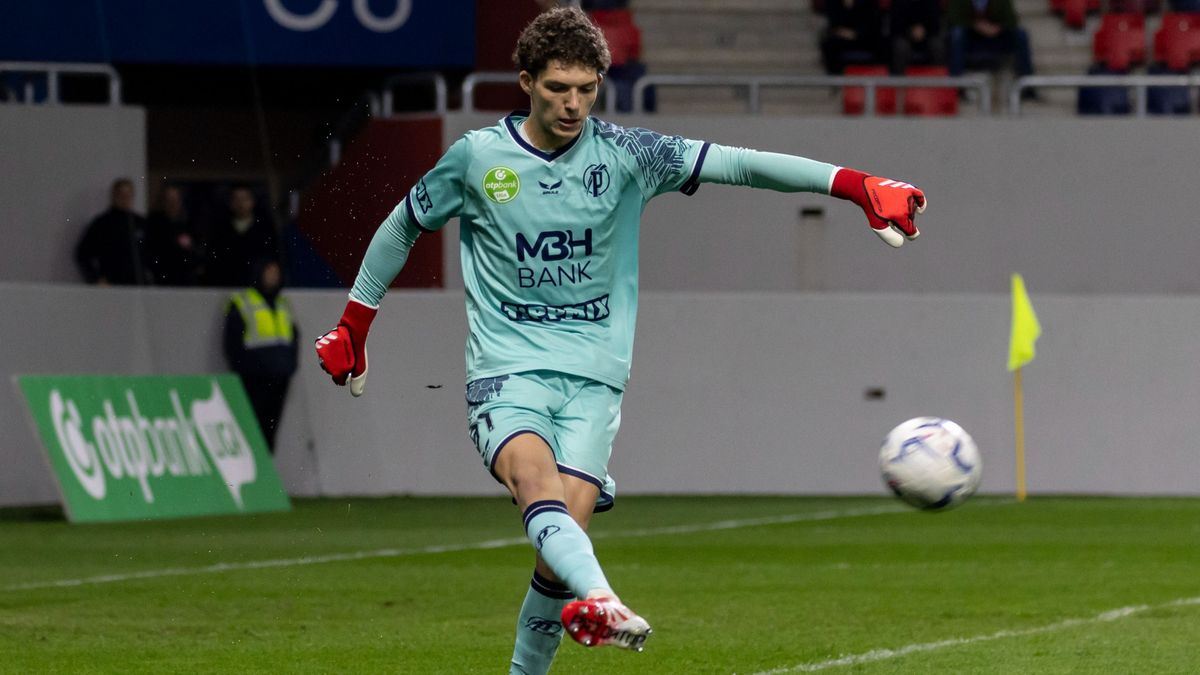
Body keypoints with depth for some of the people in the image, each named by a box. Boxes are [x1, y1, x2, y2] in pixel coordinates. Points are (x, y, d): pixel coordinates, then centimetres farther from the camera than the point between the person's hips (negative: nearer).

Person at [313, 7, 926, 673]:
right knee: (537, 487, -31)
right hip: (505, 368, -2)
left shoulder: (623, 155, 1)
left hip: (594, 375, 2)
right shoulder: (475, 157, 1)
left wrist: (854, 184, -15)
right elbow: (402, 226, 17)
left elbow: (735, 163, -7)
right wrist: (353, 326, 23)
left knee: (564, 532, -12)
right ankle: (599, 600, -56)